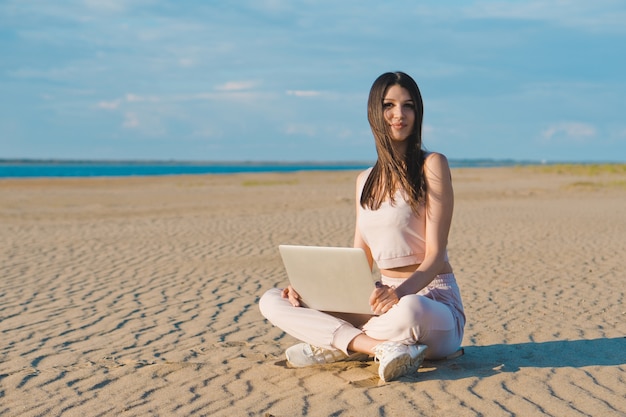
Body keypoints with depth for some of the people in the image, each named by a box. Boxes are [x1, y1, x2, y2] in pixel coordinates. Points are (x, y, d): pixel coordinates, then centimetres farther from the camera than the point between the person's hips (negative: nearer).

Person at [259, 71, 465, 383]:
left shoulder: (431, 165, -4)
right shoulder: (365, 181, 15)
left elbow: (435, 255, -11)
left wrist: (399, 292, -31)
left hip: (432, 299, -6)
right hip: (385, 299, 6)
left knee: (408, 311, -44)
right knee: (272, 301, -7)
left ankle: (334, 344, -16)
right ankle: (381, 347, -22)